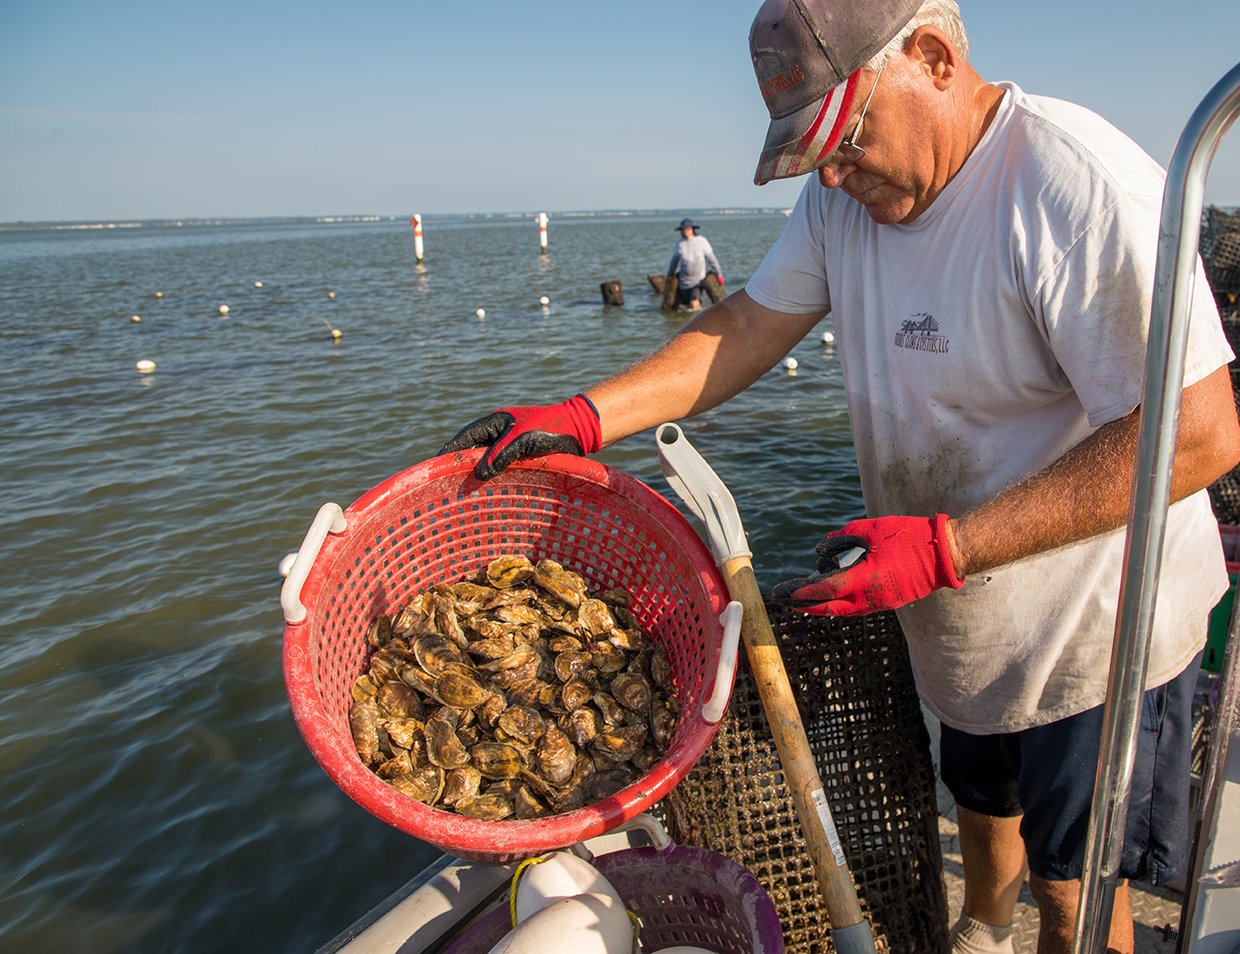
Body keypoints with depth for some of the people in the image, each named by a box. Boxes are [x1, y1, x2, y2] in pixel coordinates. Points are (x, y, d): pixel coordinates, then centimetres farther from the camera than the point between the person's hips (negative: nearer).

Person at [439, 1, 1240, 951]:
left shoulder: (1078, 186, -28)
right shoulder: (847, 192, -5)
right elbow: (750, 326, -3)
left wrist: (942, 549, -33)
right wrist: (579, 418, -14)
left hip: (1093, 624, -6)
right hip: (965, 621, 7)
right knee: (981, 798, 29)